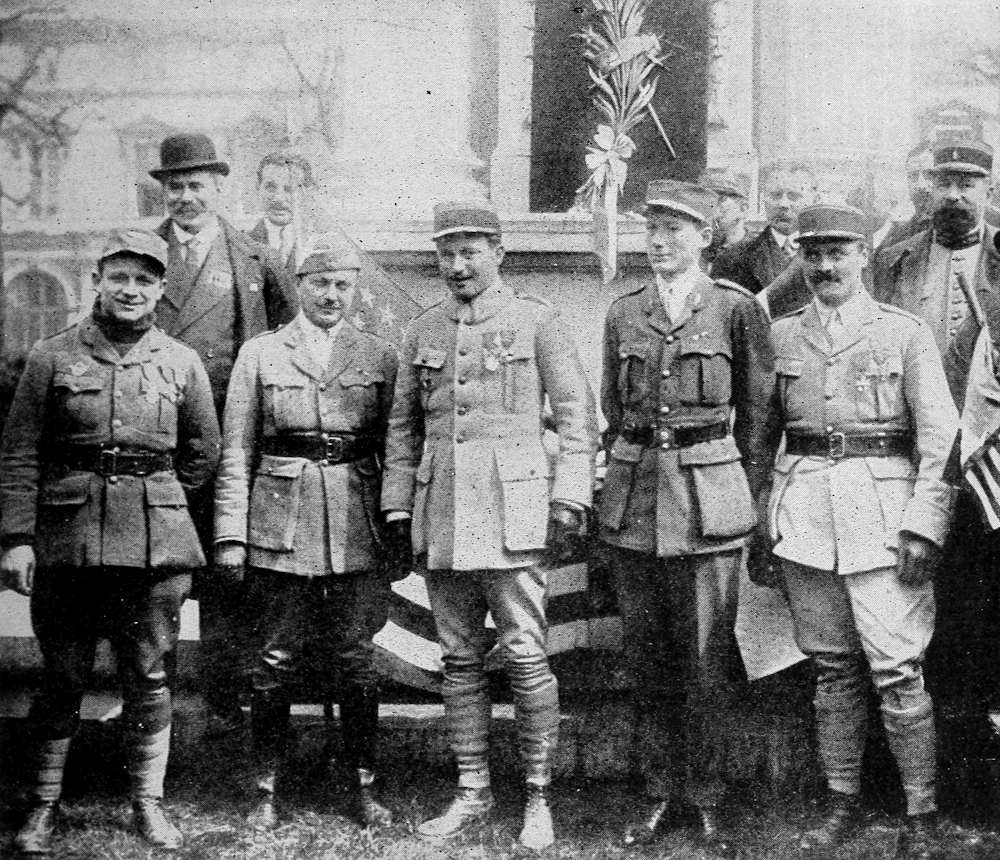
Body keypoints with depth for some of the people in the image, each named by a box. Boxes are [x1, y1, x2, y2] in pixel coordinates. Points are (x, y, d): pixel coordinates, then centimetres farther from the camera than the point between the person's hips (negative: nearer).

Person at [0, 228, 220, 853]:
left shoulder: (182, 363, 6)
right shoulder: (52, 357, 2)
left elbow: (203, 455, 14)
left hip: (156, 543, 1)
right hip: (67, 539, -1)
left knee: (148, 674, 6)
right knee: (63, 675, 6)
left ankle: (149, 802, 17)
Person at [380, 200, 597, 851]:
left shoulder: (536, 322, 1)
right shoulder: (424, 331, 13)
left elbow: (578, 415, -1)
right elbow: (404, 427, 17)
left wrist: (571, 500, -8)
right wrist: (398, 505, 11)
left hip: (512, 511, -4)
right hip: (442, 515, 4)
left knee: (526, 657, -4)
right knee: (460, 658, 9)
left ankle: (539, 798, 7)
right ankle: (473, 791, 19)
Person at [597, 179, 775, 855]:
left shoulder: (737, 309, 1)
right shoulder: (623, 315, 10)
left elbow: (757, 413, 4)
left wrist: (748, 496, 2)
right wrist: (624, 479, 14)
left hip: (709, 495, -3)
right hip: (633, 495, 4)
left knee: (706, 660, -1)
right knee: (645, 657, 8)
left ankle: (707, 800, 12)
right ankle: (661, 795, 19)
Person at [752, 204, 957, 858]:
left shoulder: (906, 333, 4)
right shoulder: (781, 335, 13)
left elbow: (940, 436, 0)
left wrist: (924, 526, -9)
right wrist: (757, 531, 10)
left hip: (881, 505, -3)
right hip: (802, 508, 3)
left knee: (896, 670, -6)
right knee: (832, 668, 9)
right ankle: (843, 803, 19)